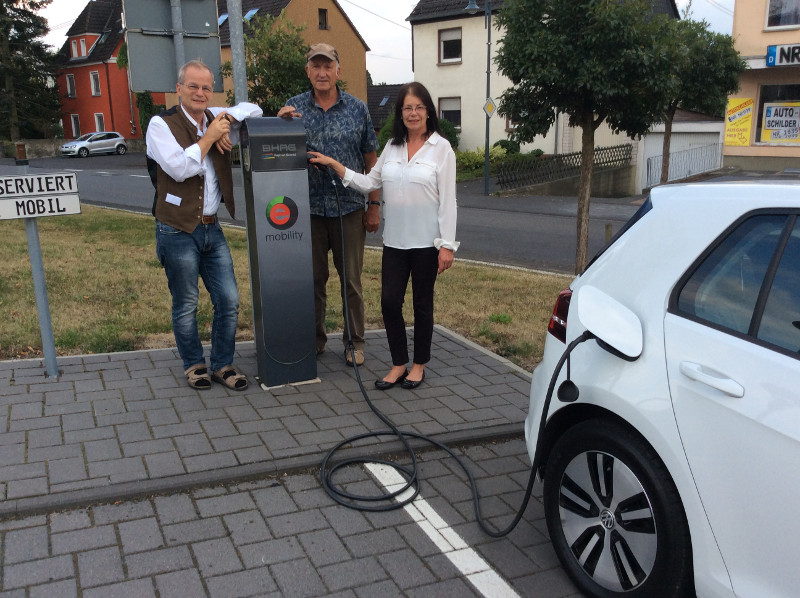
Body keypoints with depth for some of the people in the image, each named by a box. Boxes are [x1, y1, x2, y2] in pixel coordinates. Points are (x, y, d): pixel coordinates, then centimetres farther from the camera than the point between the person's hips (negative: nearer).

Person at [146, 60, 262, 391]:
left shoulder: (216, 119, 10)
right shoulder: (162, 124, -6)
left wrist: (227, 121, 0)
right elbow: (179, 168, -20)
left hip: (212, 228, 5)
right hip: (178, 231, -5)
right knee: (186, 307, 6)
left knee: (229, 301, 5)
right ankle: (194, 364, 25)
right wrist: (209, 136, -12)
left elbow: (254, 109, 18)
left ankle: (223, 365, 20)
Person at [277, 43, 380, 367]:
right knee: (312, 278, 10)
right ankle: (314, 339, 25)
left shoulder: (357, 109, 3)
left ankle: (354, 342, 19)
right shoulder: (294, 107, 4)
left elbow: (371, 160, 5)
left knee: (351, 279, 6)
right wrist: (280, 122, -12)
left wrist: (374, 206, 1)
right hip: (309, 207, 1)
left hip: (349, 207, -1)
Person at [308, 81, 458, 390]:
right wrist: (333, 164, 2)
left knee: (422, 304, 8)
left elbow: (447, 200, -8)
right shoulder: (392, 146, 9)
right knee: (390, 301, 2)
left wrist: (446, 245, -11)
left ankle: (419, 364, 24)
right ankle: (399, 363, 19)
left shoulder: (441, 148, -5)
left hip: (426, 242, -4)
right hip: (394, 240, 4)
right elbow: (368, 182, 9)